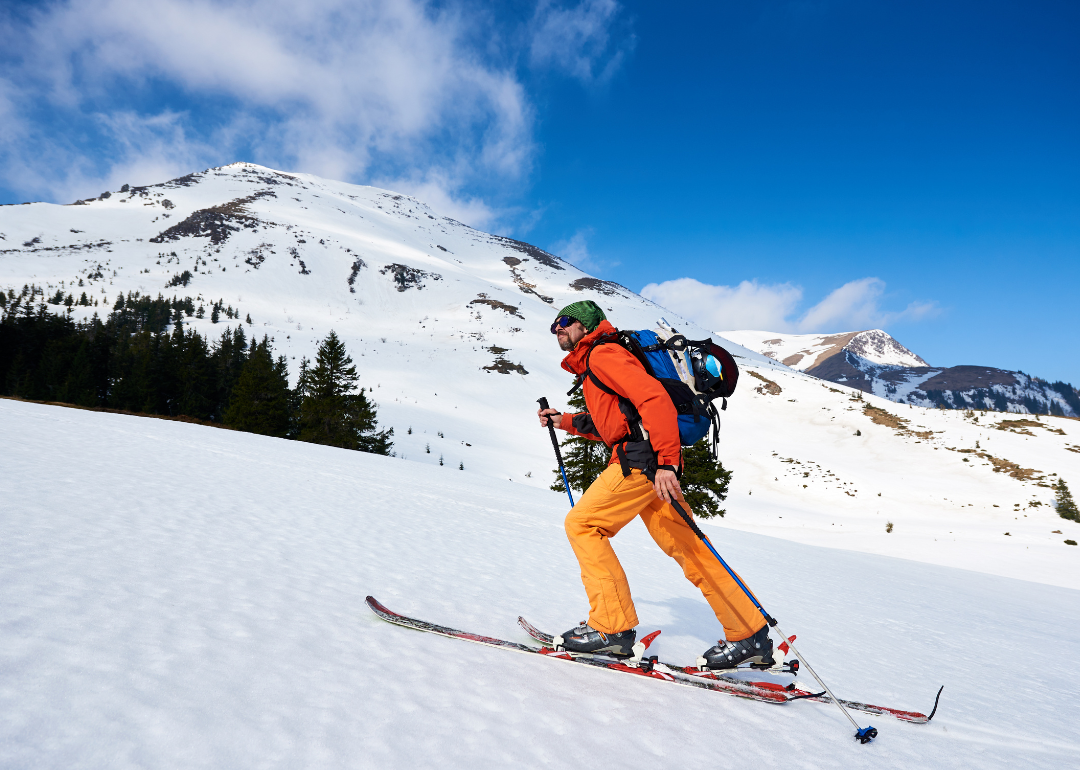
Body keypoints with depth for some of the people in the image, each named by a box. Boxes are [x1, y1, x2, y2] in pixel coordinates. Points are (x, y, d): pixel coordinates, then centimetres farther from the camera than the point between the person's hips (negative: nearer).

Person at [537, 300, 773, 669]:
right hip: (653, 461, 10)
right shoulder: (590, 365, 26)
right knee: (686, 547, 9)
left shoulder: (602, 353, -5)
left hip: (642, 459, -10)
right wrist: (563, 421, 30)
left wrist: (666, 460, -28)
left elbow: (653, 397, -20)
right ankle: (750, 635, 15)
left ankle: (612, 627, -2)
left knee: (582, 524, -5)